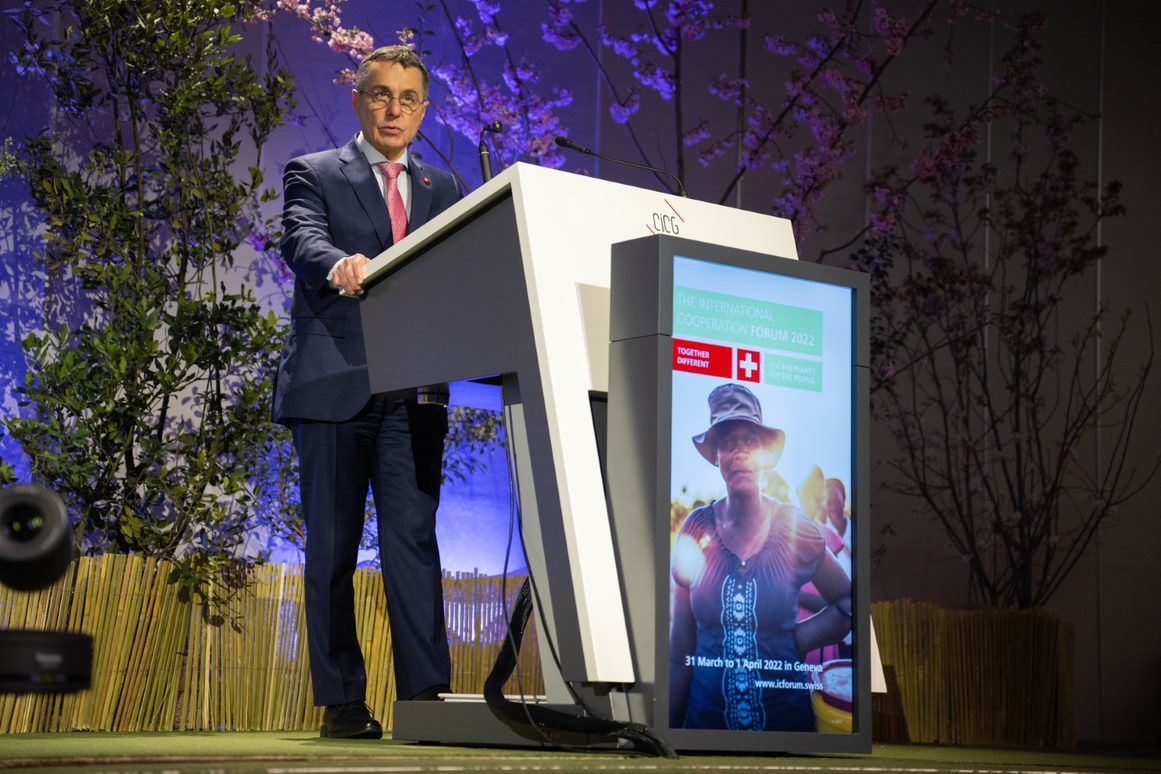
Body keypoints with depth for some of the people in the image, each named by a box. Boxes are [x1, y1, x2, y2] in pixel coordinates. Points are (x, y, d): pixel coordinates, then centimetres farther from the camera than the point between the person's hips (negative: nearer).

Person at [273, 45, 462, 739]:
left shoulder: (441, 189, 20)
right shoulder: (314, 174, 8)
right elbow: (303, 241, -12)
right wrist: (340, 265, -36)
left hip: (413, 390, 2)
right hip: (333, 385, -2)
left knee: (414, 540, -5)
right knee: (333, 546, 2)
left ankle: (426, 695, -6)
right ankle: (342, 702, 7)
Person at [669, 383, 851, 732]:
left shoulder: (795, 528, -7)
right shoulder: (696, 530, -4)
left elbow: (849, 601, 6)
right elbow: (679, 654, -1)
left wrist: (798, 641, -7)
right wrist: (669, 726, -2)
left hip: (785, 714, -1)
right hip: (707, 714, 1)